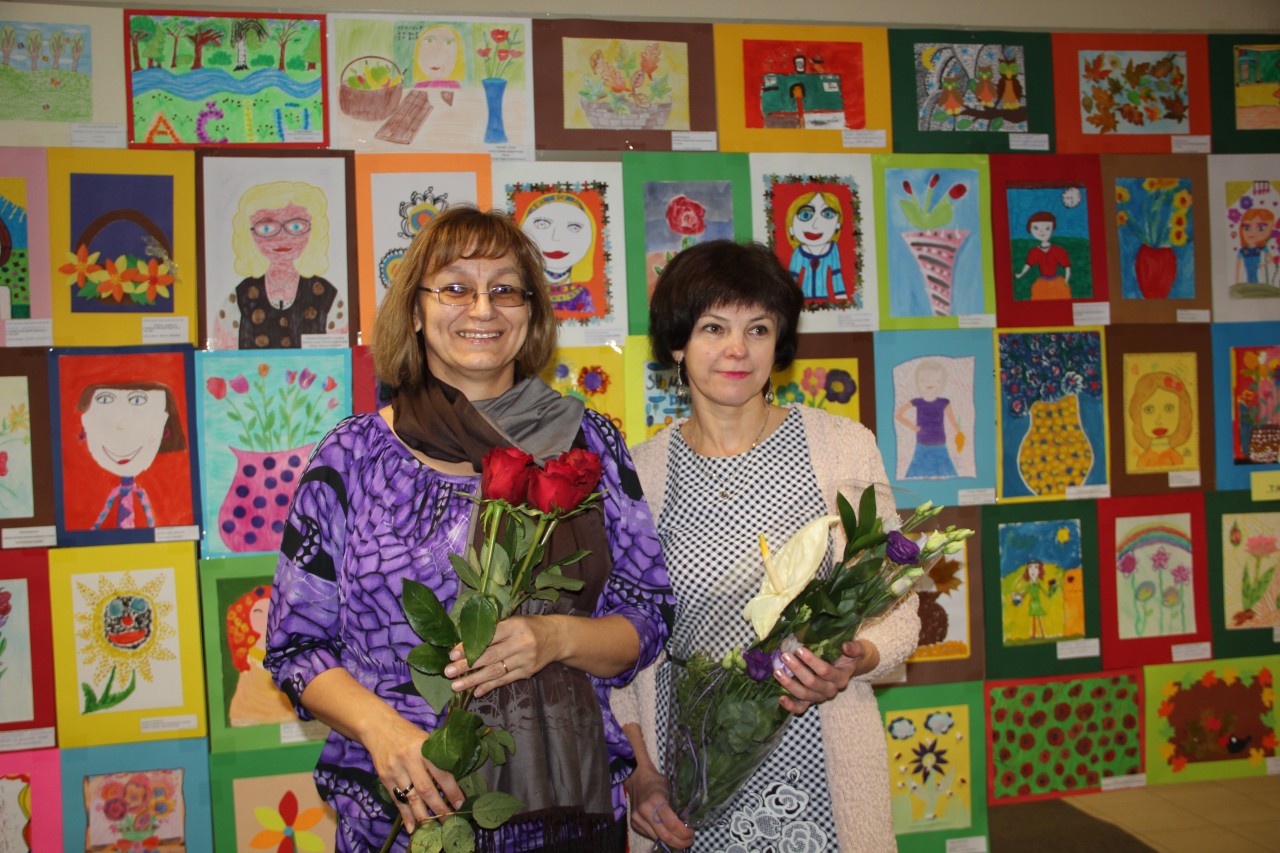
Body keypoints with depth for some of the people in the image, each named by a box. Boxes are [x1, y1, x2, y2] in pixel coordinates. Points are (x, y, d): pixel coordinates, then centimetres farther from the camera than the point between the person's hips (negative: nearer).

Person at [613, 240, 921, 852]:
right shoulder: (639, 470, 2)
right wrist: (637, 771, -3)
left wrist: (855, 662, -17)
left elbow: (897, 610, 3)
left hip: (817, 774, -1)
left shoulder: (844, 446, -2)